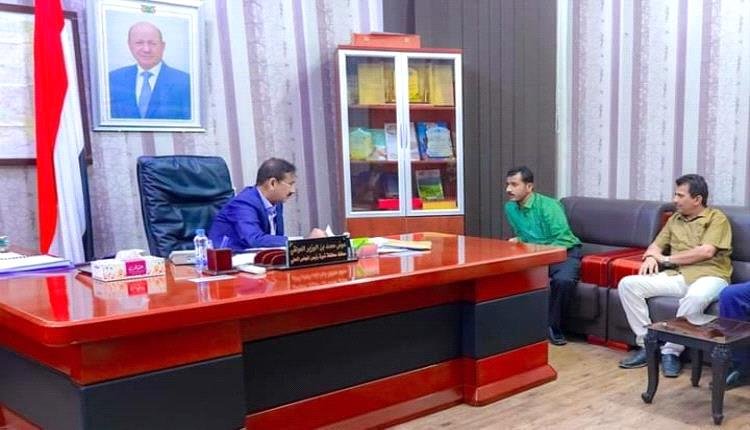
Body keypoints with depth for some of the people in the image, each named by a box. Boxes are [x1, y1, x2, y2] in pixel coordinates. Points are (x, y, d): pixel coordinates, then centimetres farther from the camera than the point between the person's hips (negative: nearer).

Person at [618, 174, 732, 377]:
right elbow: (656, 245, 21)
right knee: (628, 284, -16)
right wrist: (651, 256, -5)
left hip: (708, 276, -5)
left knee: (695, 297, -42)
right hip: (675, 276, 6)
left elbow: (706, 252, -12)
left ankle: (672, 351, -25)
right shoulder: (675, 219, 22)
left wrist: (667, 258, -6)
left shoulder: (716, 218, 3)